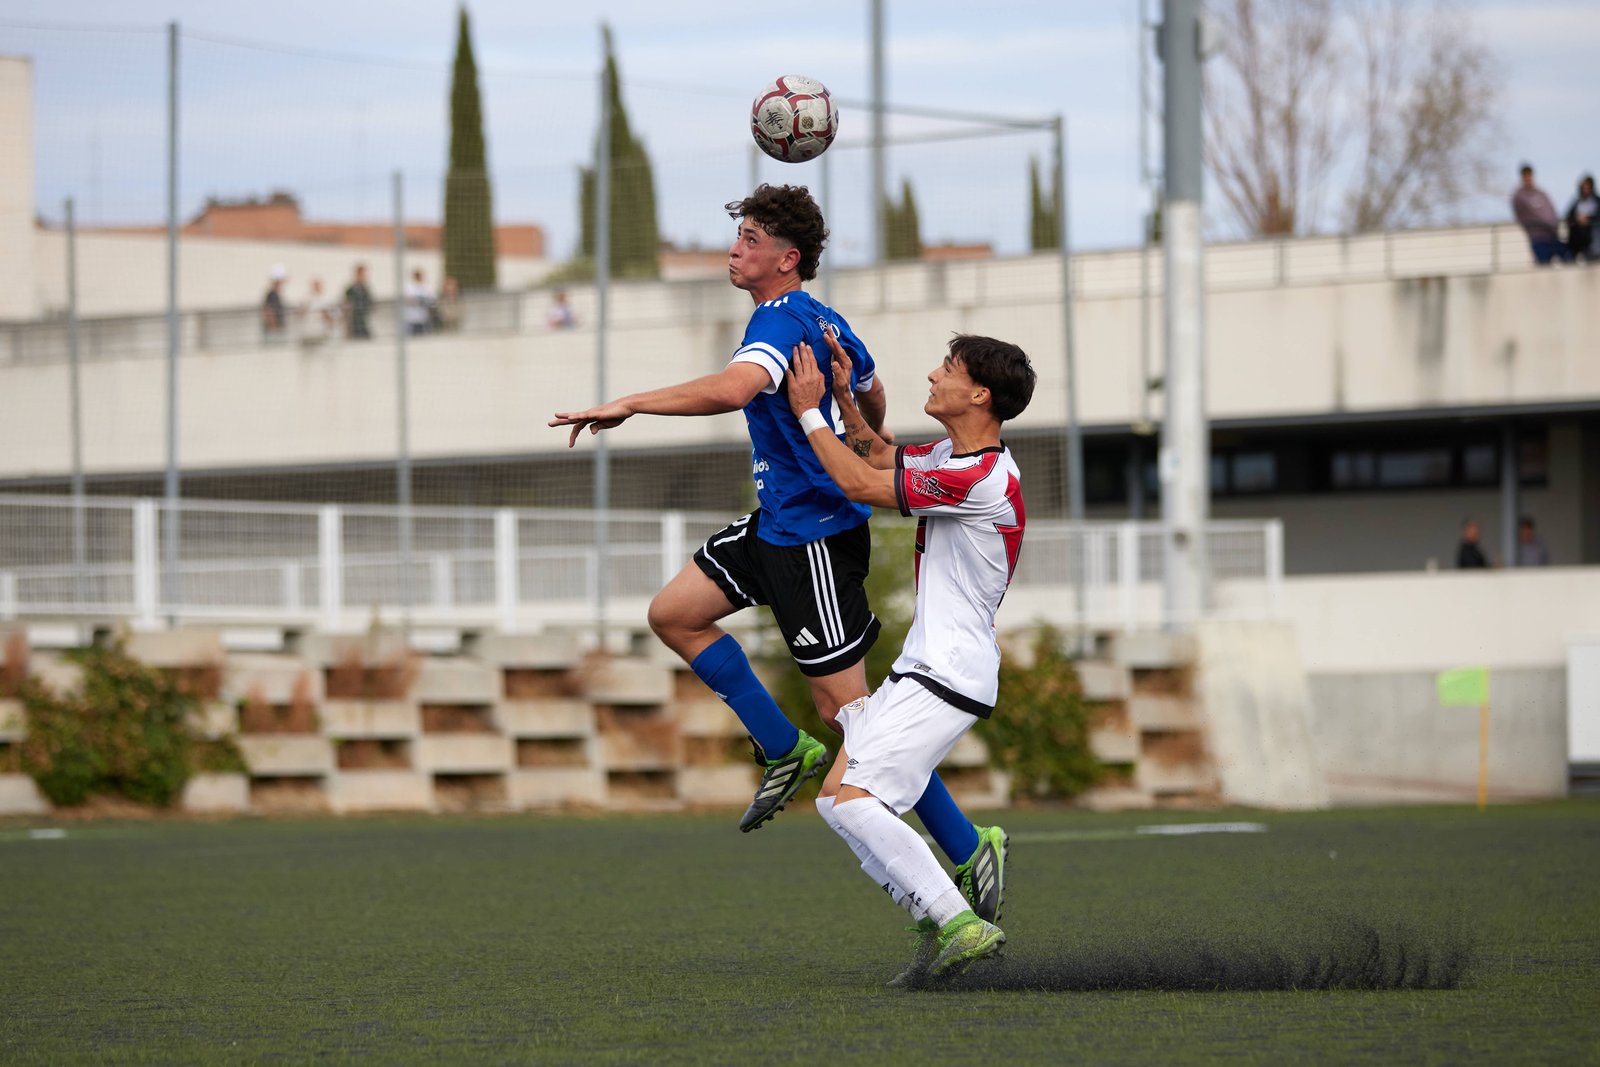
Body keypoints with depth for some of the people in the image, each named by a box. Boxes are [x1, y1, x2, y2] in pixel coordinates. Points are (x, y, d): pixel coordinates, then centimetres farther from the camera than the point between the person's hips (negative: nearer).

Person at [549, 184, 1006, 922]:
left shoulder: (782, 323, -20)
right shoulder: (823, 321, 10)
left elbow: (733, 388, -41)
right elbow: (871, 399, 28)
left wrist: (628, 405, -37)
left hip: (815, 539, -10)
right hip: (779, 524, 10)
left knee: (847, 707, -7)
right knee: (673, 613, 11)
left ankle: (969, 848, 0)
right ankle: (785, 751, 16)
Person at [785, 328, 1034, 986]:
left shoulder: (983, 478, -20)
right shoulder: (954, 456, 11)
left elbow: (861, 483, -17)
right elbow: (881, 458, 31)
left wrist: (809, 412, -5)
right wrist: (844, 397, 17)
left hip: (947, 679, -10)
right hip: (926, 668, 10)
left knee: (848, 797, -18)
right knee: (838, 797, 10)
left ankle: (960, 924, -20)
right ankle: (942, 929, 8)